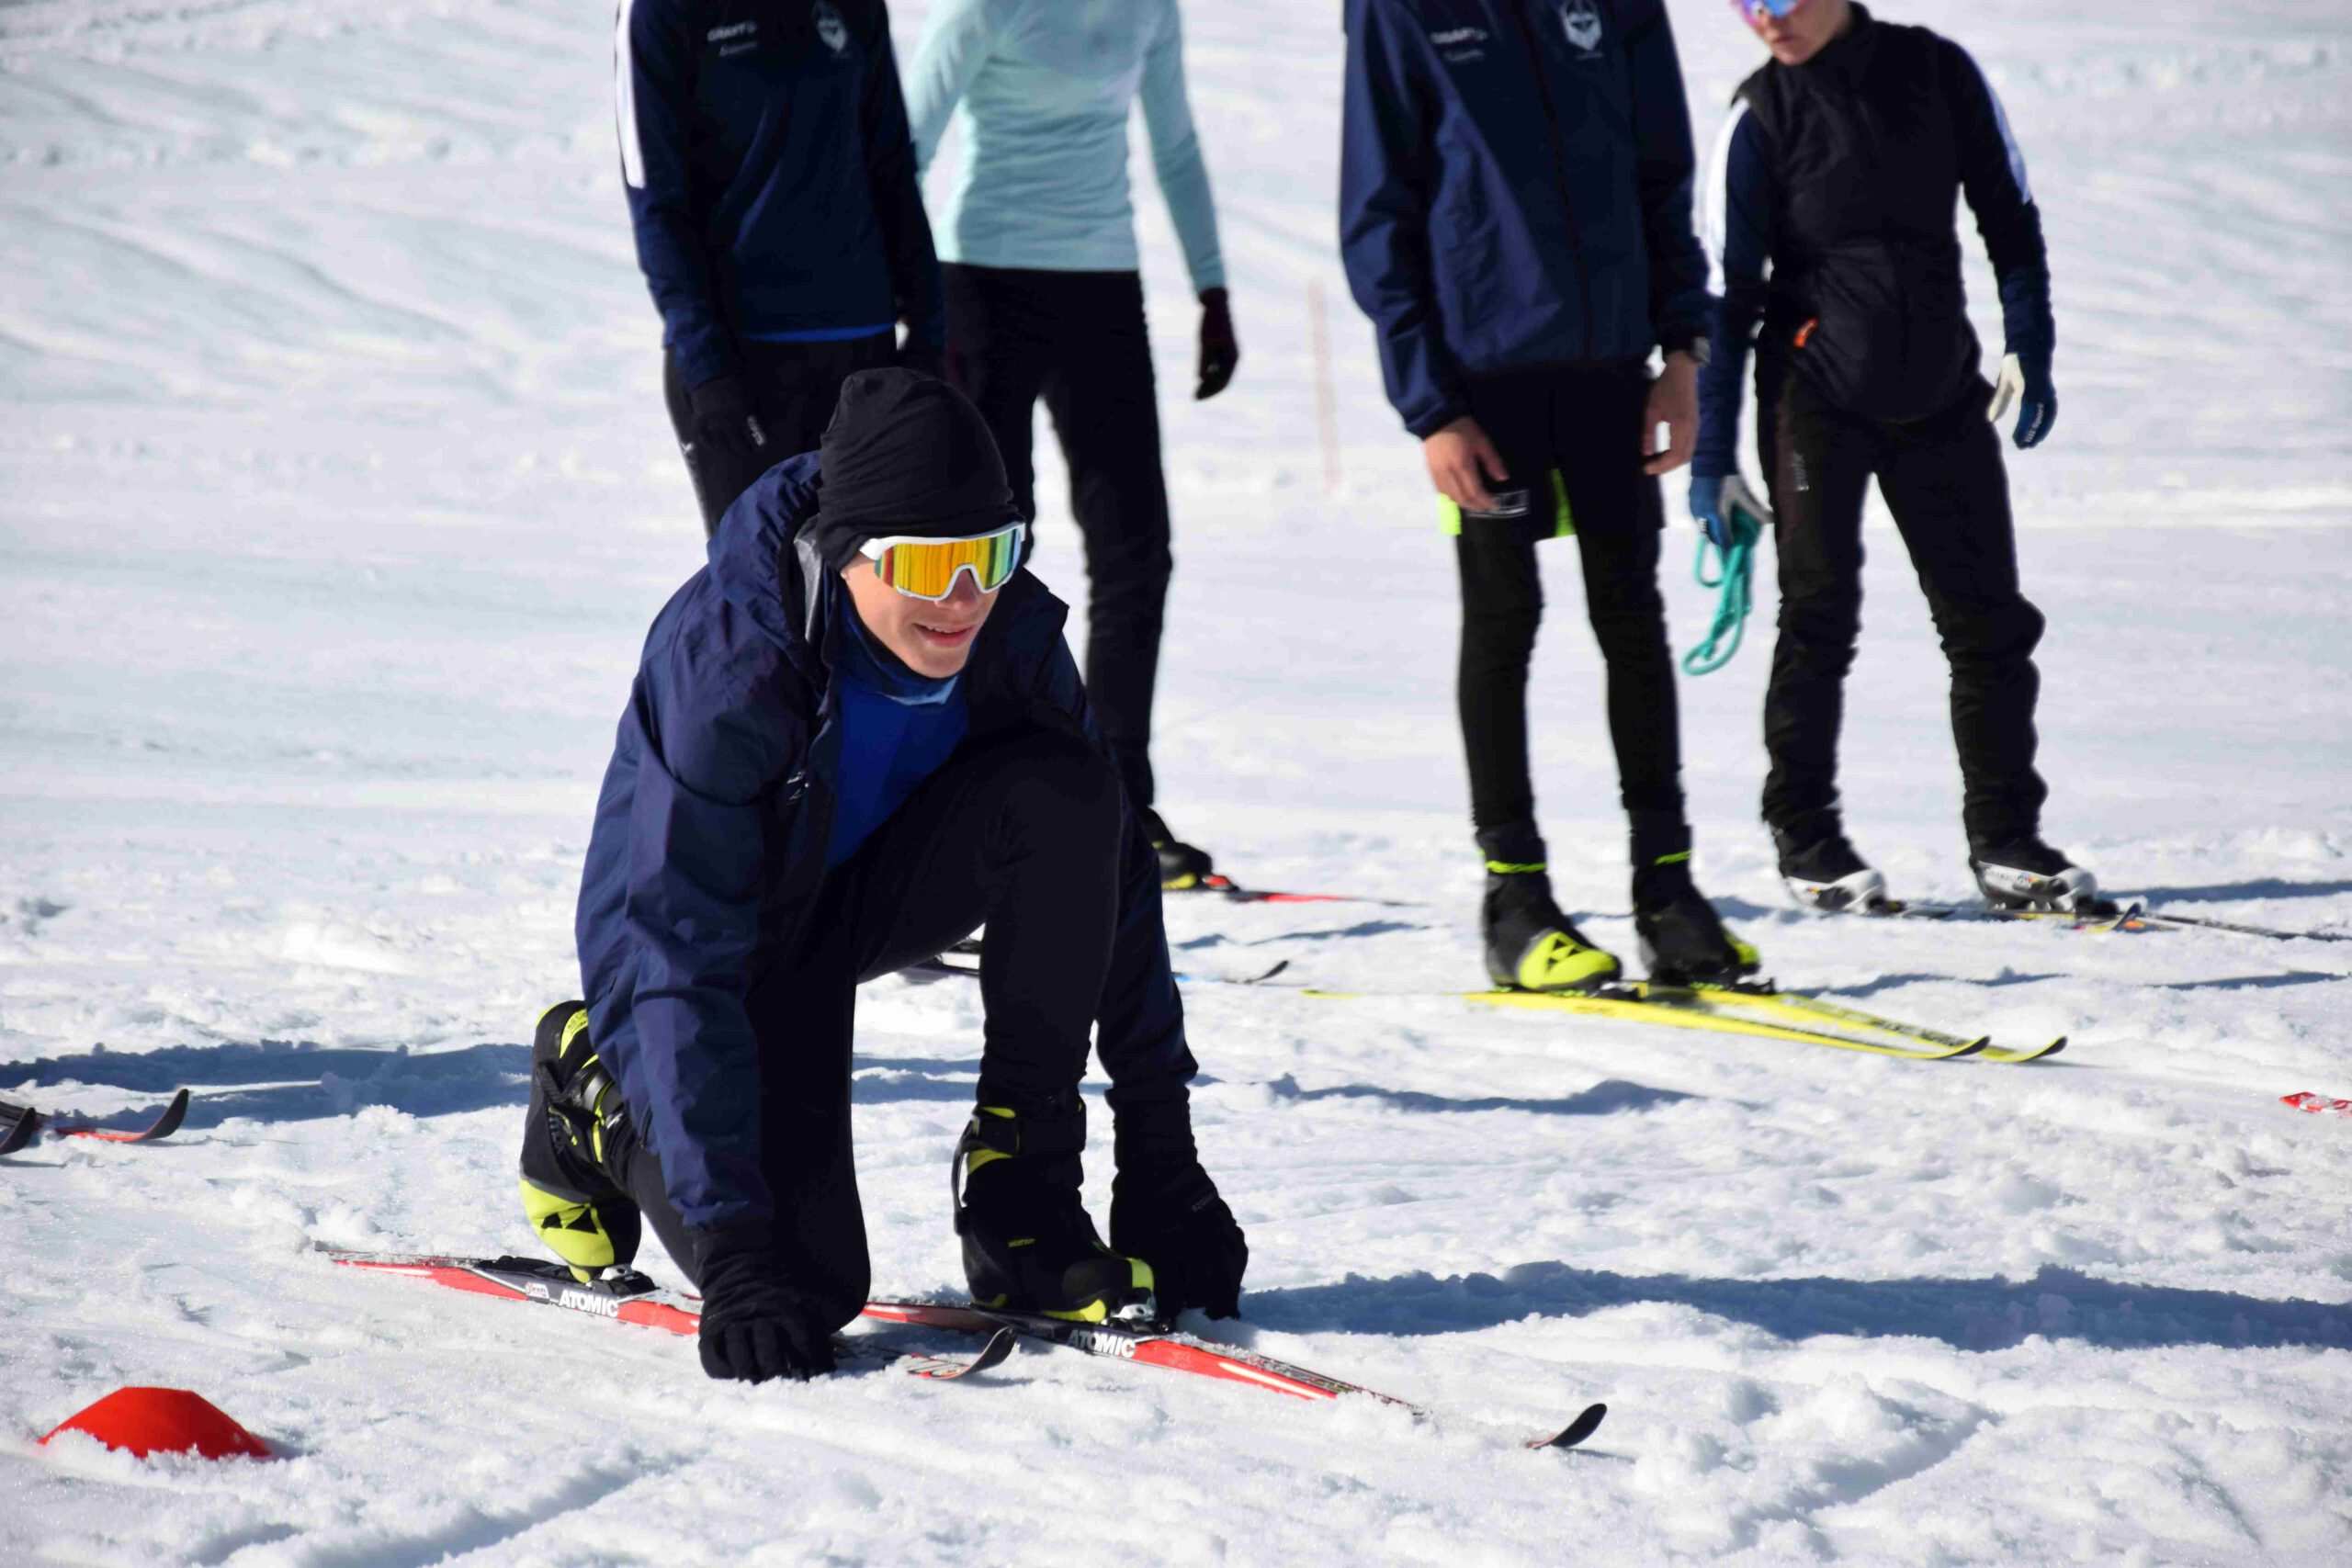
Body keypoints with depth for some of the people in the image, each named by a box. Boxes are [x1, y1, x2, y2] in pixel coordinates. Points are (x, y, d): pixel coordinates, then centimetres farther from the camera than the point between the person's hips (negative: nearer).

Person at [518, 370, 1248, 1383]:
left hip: (879, 882, 5)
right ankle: (596, 1093, 11)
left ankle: (1022, 1199, -14)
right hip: (734, 928, -5)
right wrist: (733, 1257, -38)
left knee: (1062, 793, -25)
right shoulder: (725, 663, -34)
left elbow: (1110, 873, -9)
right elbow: (676, 958, -34)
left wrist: (1161, 1156, -11)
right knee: (807, 1282, -21)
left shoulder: (1008, 631, -19)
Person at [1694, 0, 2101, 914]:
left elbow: (2007, 213, 9)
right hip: (1814, 390, -2)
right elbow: (1728, 289, -4)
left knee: (1989, 617, 2)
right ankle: (1804, 833, 11)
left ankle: (2004, 838, 12)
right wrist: (1712, 453, -6)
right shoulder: (1761, 116, -5)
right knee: (1821, 613, -3)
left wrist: (2029, 344, 0)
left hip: (1940, 392, 3)